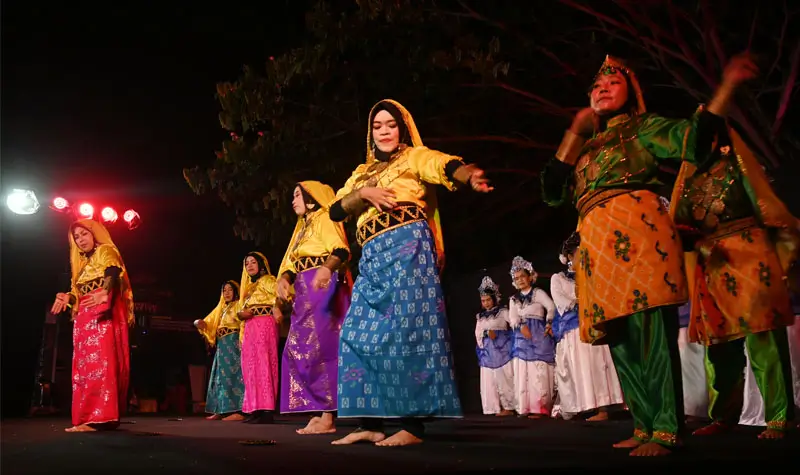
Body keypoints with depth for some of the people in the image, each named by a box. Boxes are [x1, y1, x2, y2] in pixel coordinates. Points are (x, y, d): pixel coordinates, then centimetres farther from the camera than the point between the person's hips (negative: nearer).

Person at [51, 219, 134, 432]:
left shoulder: (107, 251, 0)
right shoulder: (82, 261, 24)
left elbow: (113, 276, -20)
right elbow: (79, 291, 20)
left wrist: (105, 294, -41)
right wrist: (68, 297, -3)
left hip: (103, 314, -9)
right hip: (84, 317, 9)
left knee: (100, 362, -17)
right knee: (85, 365, 5)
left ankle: (98, 417, -25)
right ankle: (88, 417, 7)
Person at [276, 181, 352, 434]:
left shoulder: (325, 218, -1)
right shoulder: (302, 228, 26)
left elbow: (342, 250, -18)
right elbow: (290, 264, 18)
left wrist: (327, 267, -39)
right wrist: (283, 279, -4)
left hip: (323, 289, -9)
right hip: (304, 294, 9)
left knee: (318, 348, -15)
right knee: (299, 351, 3)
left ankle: (327, 418, -16)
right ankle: (317, 414, 4)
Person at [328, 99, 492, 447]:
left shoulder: (415, 156, 9)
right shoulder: (362, 172, 26)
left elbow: (446, 165, -13)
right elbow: (336, 211, 15)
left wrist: (470, 176, -37)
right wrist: (365, 192, -4)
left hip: (406, 245, -6)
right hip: (372, 256, 7)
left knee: (407, 326, -16)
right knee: (359, 332, -2)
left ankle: (413, 425, -17)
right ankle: (371, 422, 1)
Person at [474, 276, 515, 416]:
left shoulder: (502, 312, 2)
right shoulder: (480, 317, 18)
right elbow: (478, 334, 11)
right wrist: (487, 333, -6)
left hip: (502, 350, -5)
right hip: (488, 352, 5)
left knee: (504, 377, -8)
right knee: (490, 379, 0)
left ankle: (508, 407, -3)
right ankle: (497, 408, 3)